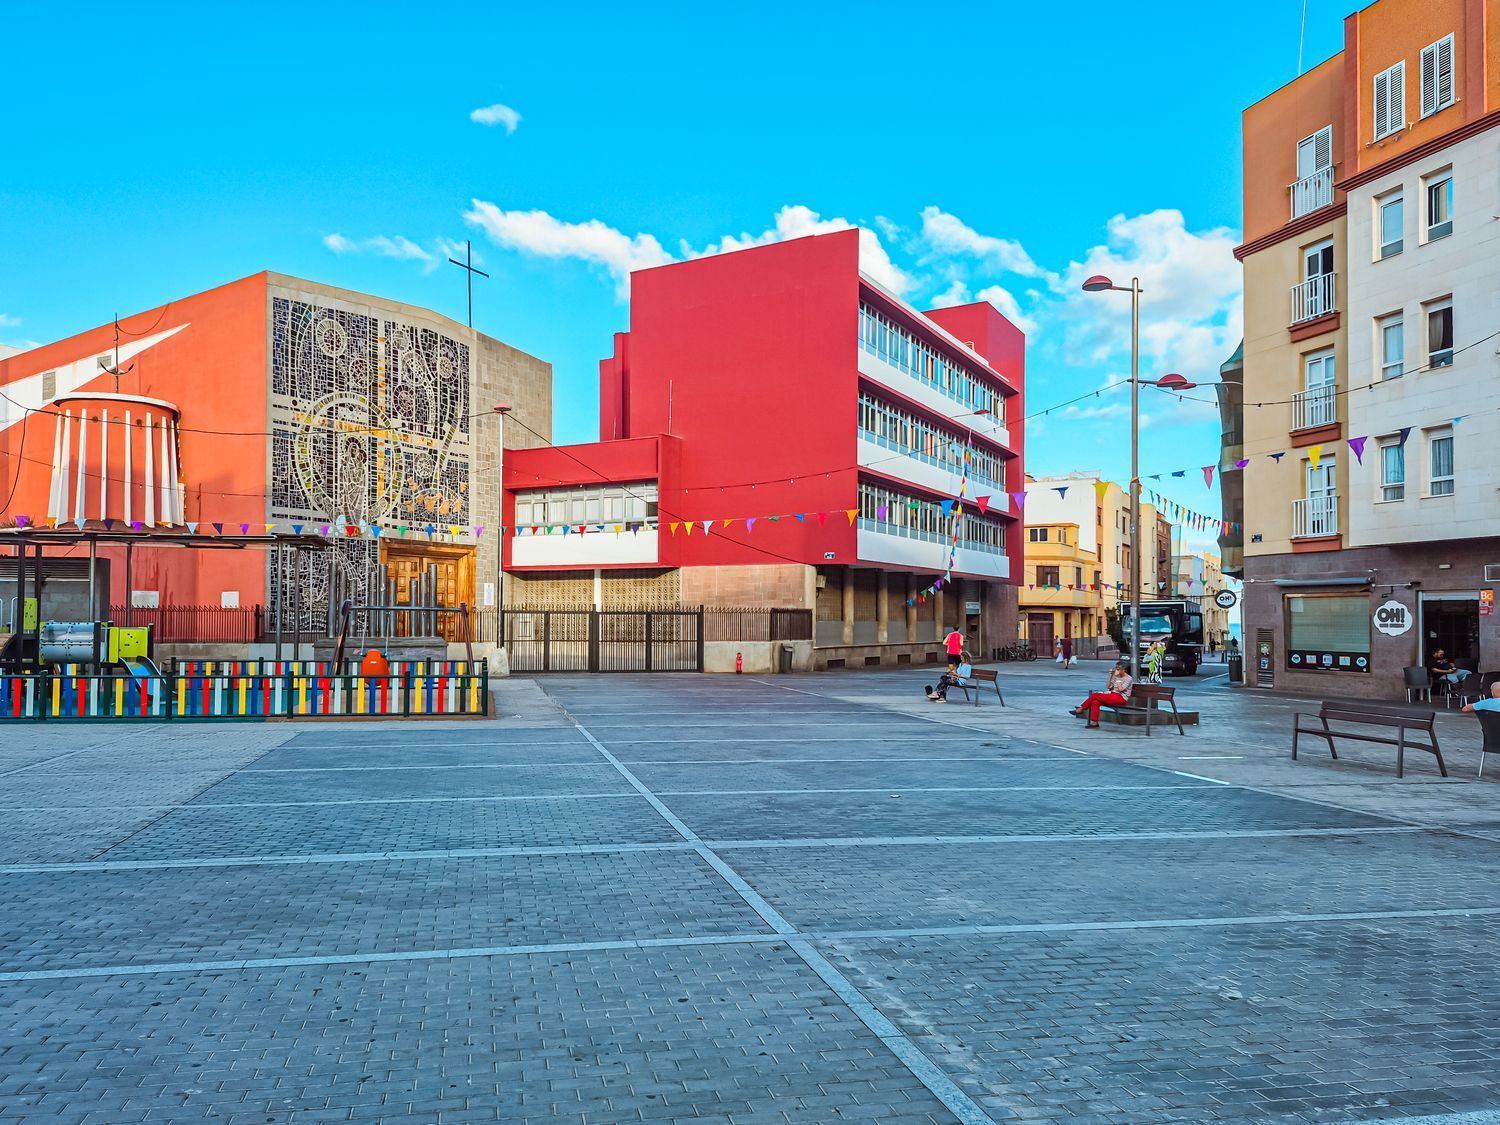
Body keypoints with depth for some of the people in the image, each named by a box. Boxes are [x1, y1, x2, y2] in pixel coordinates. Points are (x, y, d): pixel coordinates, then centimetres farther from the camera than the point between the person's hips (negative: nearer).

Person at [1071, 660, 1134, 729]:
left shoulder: (1129, 679, -3)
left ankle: (1080, 709, -10)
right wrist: (1111, 676, 5)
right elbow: (1108, 686, 12)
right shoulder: (1116, 677, 19)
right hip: (1112, 696, 8)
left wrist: (1118, 677, -14)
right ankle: (1095, 723, -24)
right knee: (1095, 702, -22)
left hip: (1121, 698, -8)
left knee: (1095, 695, -21)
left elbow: (1120, 689, -16)